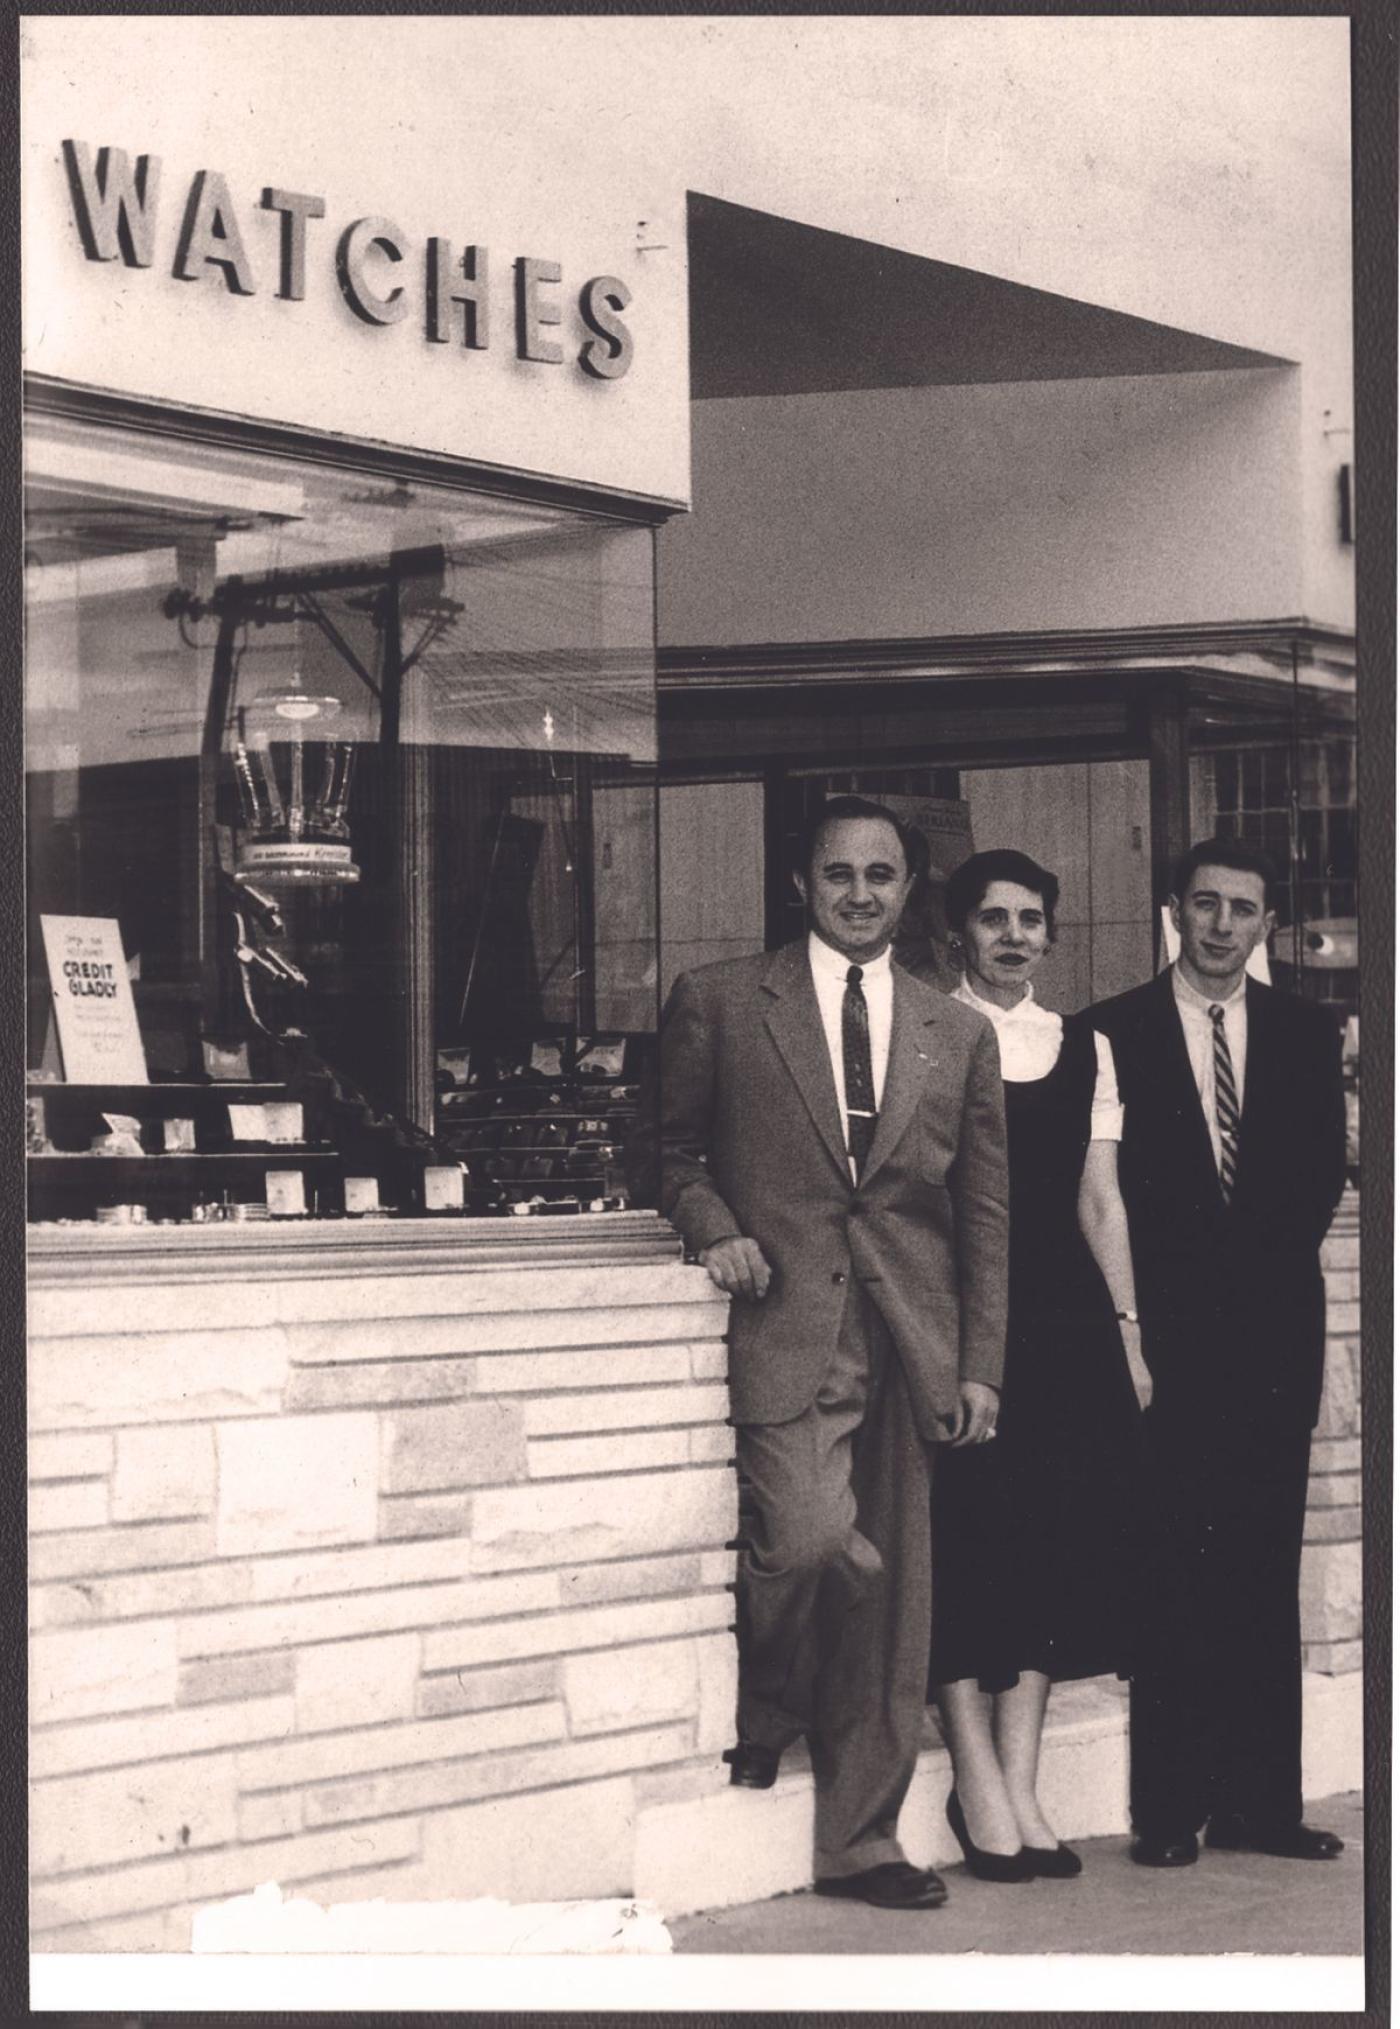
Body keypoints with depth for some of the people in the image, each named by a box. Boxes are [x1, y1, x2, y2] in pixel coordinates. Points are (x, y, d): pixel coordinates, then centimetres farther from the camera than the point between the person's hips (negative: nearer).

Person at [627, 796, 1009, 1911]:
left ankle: (862, 1838, 16)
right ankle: (767, 1707, 11)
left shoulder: (959, 1035, 14)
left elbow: (985, 1210, 13)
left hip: (912, 1341, 3)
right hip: (789, 1324, -3)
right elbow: (665, 1144, 13)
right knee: (813, 1544, -21)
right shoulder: (719, 1002, 6)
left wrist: (981, 1364, 7)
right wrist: (714, 1226, -7)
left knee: (893, 1598, 4)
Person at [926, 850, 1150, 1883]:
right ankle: (979, 1783, 3)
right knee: (969, 1527, -5)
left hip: (1065, 1314, 4)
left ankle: (1019, 1784, 8)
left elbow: (1101, 1200, 13)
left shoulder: (1085, 1049, 14)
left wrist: (1127, 1326, 6)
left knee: (1062, 1530, 1)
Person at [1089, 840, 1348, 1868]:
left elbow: (1324, 1167, 8)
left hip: (1275, 1328, 3)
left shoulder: (1306, 1031, 13)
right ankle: (1172, 1807, 1)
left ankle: (1262, 1800, 8)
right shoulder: (1113, 1031, 4)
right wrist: (1140, 1307, -6)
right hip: (1170, 1332, -3)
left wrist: (1265, 1254, -4)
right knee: (1174, 1569, -4)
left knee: (1266, 1569, 3)